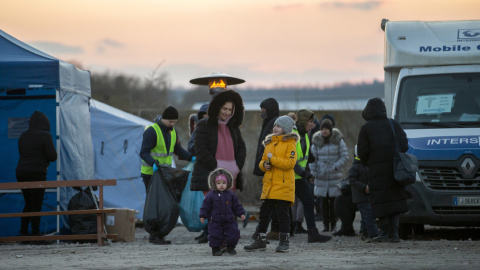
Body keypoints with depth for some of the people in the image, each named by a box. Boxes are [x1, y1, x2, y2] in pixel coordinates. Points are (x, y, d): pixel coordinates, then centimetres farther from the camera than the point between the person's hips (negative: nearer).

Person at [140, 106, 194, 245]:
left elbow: (177, 149, 19)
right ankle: (154, 235, -8)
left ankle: (156, 235, 10)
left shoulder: (172, 131, 11)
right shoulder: (152, 131, -15)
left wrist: (191, 157, 4)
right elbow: (144, 152, -19)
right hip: (150, 173, -8)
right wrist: (153, 163, -36)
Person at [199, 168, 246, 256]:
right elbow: (205, 207, 1)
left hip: (229, 221, 2)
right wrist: (203, 216, -4)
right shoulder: (211, 195, -3)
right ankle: (216, 249, 14)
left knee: (233, 234, -1)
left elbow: (236, 206, 11)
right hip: (215, 221, -2)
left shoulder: (231, 194, 4)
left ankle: (231, 248, 19)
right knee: (215, 235, -4)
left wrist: (241, 214, 5)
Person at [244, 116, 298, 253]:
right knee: (264, 212, 8)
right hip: (268, 185, 7)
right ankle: (260, 240, 15)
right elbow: (262, 160, 23)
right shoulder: (269, 143, 17)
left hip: (283, 185, -7)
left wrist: (272, 158, -13)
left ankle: (284, 242, 5)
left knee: (283, 213, -3)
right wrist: (264, 164, 0)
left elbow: (290, 163, -16)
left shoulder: (290, 143, -5)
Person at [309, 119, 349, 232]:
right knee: (324, 200, 1)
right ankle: (326, 224, 7)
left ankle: (333, 224, 5)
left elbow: (344, 156, -1)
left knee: (333, 200, -3)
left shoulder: (338, 140, -1)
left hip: (335, 175, -2)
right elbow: (313, 157, 9)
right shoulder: (317, 141, 4)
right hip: (321, 176, 2)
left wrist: (335, 167, -13)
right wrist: (312, 171, -2)